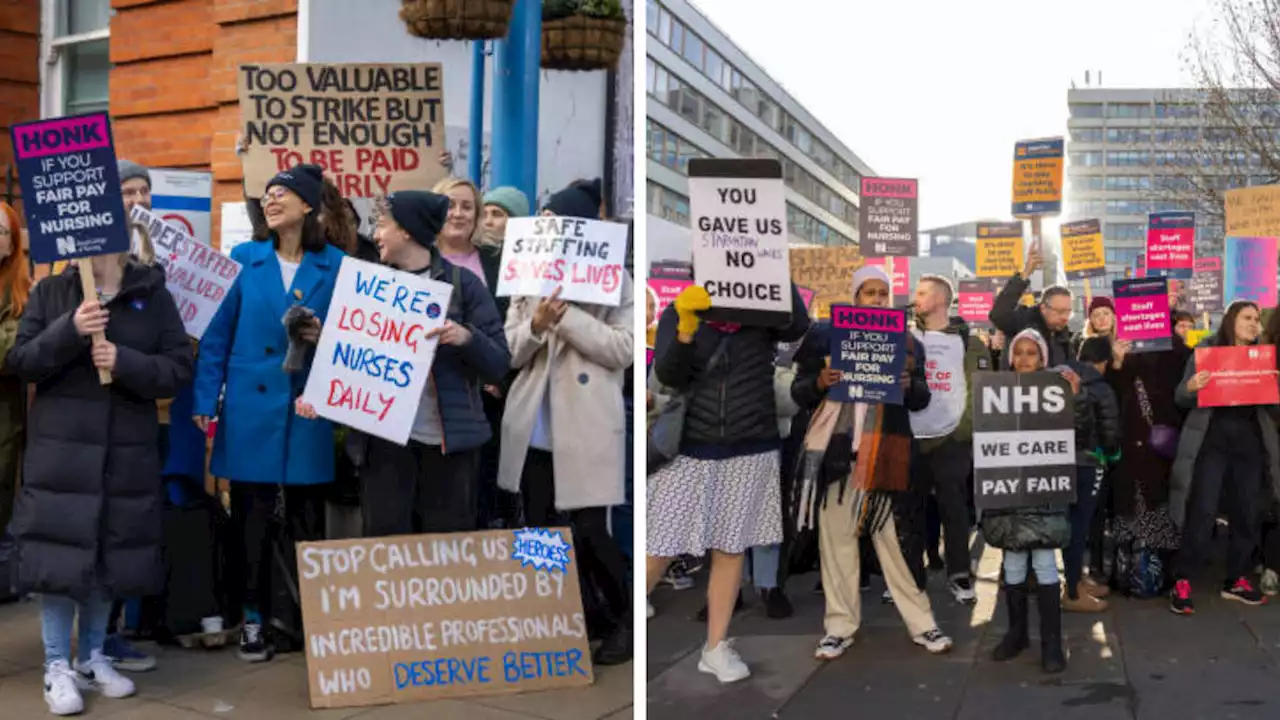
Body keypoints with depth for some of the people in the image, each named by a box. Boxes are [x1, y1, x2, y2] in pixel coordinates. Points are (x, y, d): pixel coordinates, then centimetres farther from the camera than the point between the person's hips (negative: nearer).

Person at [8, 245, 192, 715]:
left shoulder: (154, 295, 3)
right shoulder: (50, 291, 4)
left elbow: (179, 368, -2)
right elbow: (18, 362, -2)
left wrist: (125, 362, -19)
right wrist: (69, 331, -17)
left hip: (129, 453, 1)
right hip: (60, 451, -1)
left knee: (112, 555, 9)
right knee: (59, 553, 0)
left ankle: (92, 657, 25)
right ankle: (57, 666, 13)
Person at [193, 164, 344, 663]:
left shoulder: (336, 265, 2)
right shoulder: (243, 259, 2)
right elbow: (216, 336, 1)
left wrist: (325, 337, -14)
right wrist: (206, 402, -4)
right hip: (251, 409, 0)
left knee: (308, 517, 8)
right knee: (251, 516, 7)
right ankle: (253, 618, 21)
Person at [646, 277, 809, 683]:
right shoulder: (677, 312, -1)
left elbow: (797, 328, -20)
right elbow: (668, 377, -13)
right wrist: (687, 327, -30)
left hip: (751, 450, 1)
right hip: (688, 448, -1)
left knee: (731, 548, 9)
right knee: (660, 548, 0)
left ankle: (715, 648, 21)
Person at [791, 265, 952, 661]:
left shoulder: (906, 341, 11)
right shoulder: (826, 334, 6)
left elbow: (922, 400, 10)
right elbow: (798, 391, 6)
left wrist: (911, 385, -12)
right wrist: (819, 383, -16)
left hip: (886, 452, 0)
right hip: (836, 448, 0)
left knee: (895, 537, 1)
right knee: (837, 537, 2)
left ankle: (921, 624, 12)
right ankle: (840, 626, 12)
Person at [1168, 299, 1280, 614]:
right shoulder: (1205, 351, 1)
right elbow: (1181, 399, 0)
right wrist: (1190, 387, -23)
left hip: (1249, 445, 4)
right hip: (1211, 442, -4)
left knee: (1247, 514, 7)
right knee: (1202, 512, -8)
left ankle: (1236, 580, 20)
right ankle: (1182, 581, -4)